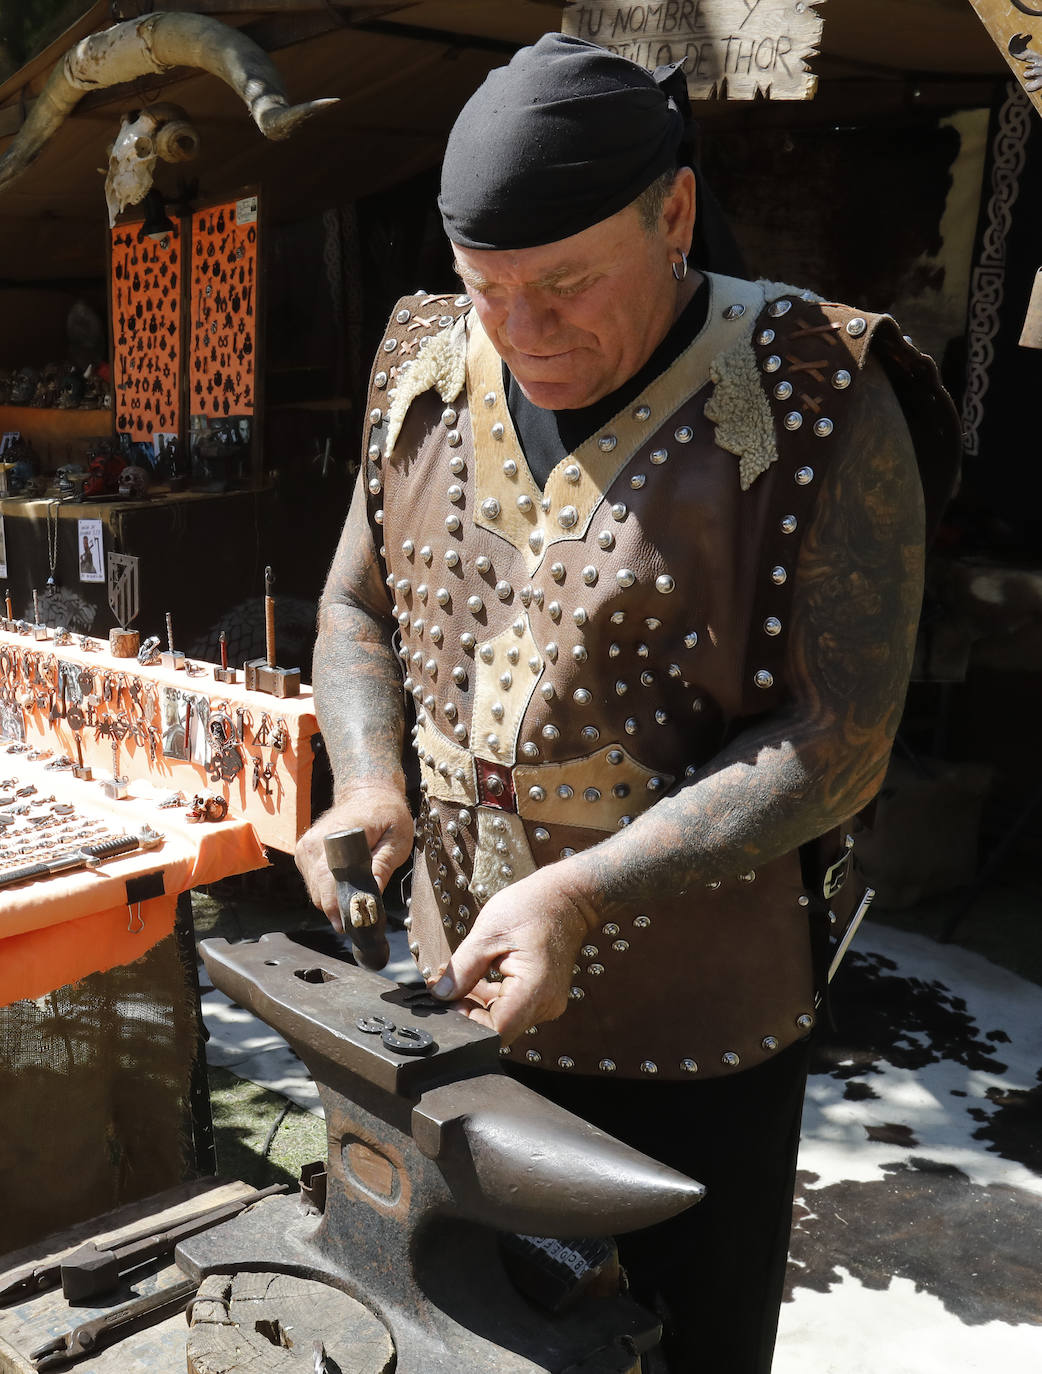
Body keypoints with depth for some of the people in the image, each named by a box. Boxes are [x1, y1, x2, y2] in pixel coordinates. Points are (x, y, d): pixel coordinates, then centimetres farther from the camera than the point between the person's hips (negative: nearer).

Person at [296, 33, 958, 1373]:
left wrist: (580, 893, -28)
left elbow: (835, 741, -19)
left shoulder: (820, 409, -16)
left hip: (694, 1027, -4)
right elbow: (357, 609, 10)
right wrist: (368, 781, -9)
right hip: (459, 997, 5)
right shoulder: (429, 373, -1)